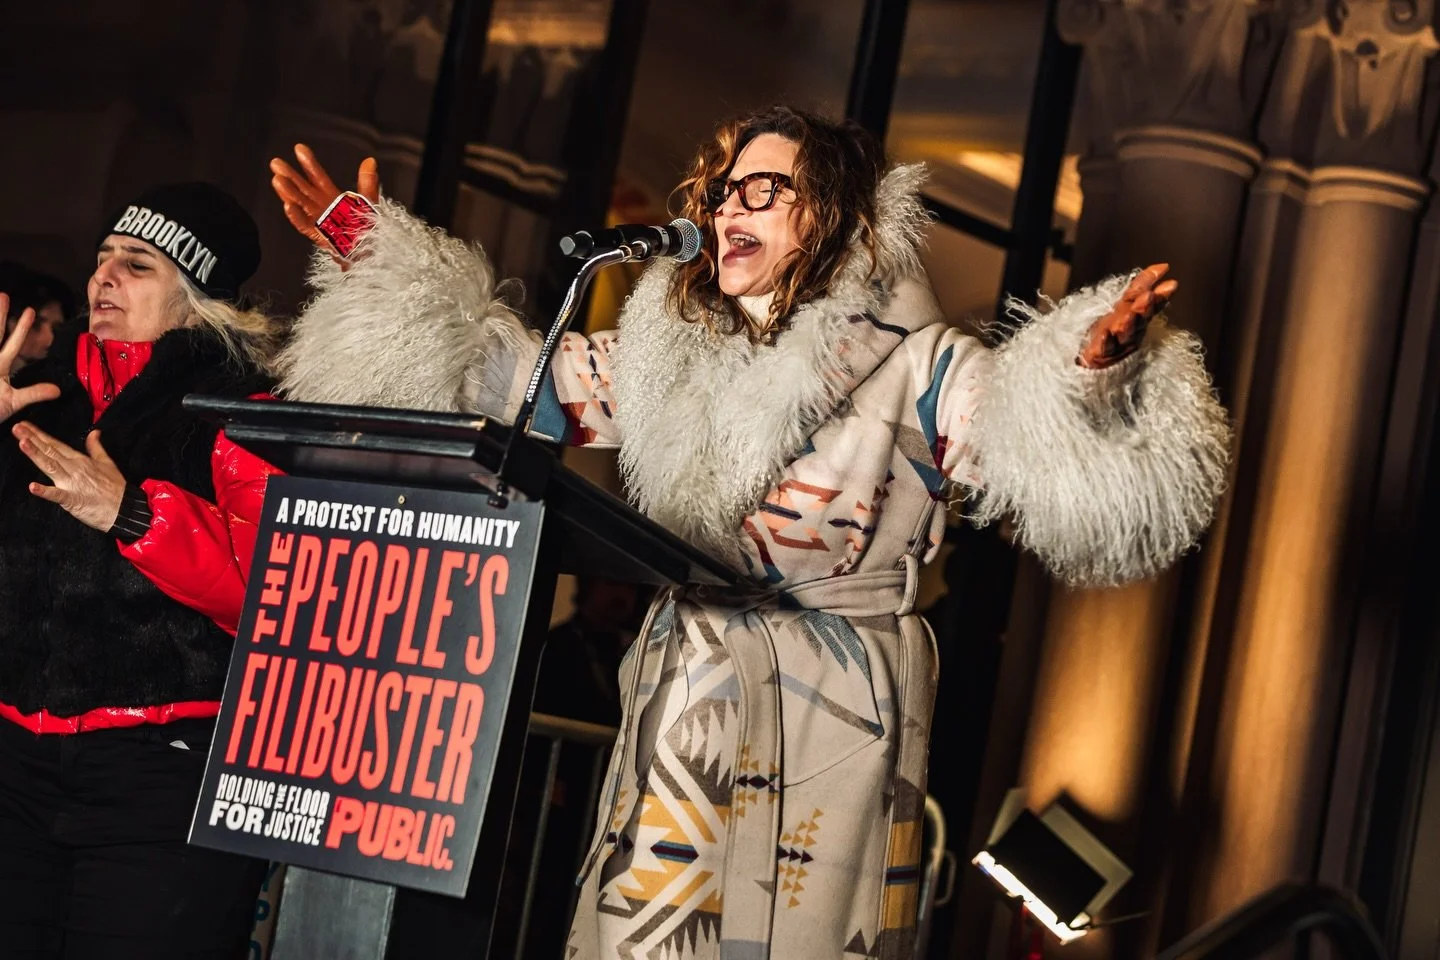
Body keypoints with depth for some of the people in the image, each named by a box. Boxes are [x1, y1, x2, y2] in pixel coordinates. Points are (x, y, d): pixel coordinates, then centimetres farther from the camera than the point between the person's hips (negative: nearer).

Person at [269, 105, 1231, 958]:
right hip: (689, 697, 5)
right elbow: (512, 382, 18)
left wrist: (1094, 370, -37)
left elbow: (1051, 463, -17)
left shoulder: (913, 364, -6)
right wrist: (372, 261, 15)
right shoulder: (669, 349, 10)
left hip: (838, 714, -4)